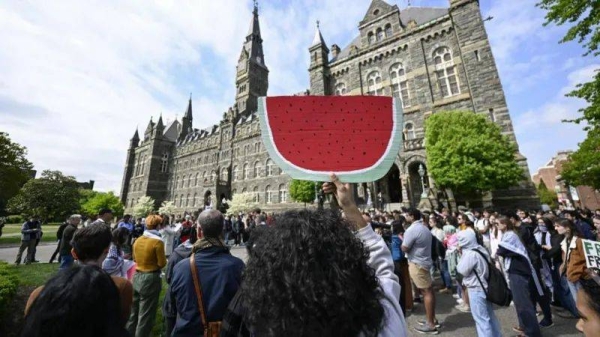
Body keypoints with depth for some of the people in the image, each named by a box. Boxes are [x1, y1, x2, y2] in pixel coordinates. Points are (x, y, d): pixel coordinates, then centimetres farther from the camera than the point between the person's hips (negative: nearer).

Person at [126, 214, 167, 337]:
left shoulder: (138, 240, 0)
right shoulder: (158, 242, -20)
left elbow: (135, 258, 15)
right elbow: (162, 263, -17)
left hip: (137, 276, 7)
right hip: (151, 279, -7)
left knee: (133, 312, 23)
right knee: (146, 315, 9)